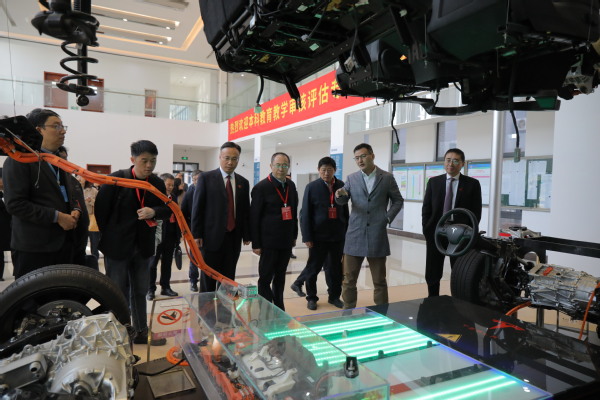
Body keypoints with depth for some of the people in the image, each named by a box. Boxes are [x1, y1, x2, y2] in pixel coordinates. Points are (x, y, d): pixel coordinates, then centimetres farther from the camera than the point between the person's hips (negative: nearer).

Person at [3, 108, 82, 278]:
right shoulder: (19, 160, -9)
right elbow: (15, 204, -18)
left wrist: (75, 210, 1)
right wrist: (56, 216, -20)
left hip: (63, 243, 8)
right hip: (34, 247, -8)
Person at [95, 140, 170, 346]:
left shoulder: (158, 183, -1)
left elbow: (168, 209, 3)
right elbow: (101, 208, -6)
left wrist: (154, 211, -19)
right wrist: (109, 235, 1)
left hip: (143, 246, 4)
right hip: (117, 245, -4)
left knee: (140, 291, 16)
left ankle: (141, 332, 29)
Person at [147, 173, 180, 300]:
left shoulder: (173, 198, 10)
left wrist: (178, 234, 10)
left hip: (171, 235, 6)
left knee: (167, 263, 14)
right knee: (152, 264, 7)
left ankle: (165, 287, 24)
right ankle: (150, 290, 16)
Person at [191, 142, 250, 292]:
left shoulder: (243, 182, 10)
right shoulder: (206, 178, -1)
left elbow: (246, 210, 12)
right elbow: (197, 207, -3)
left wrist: (246, 235, 9)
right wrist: (196, 235, -7)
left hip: (234, 238, 3)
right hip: (212, 237, -3)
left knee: (228, 278, 9)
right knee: (208, 279, 5)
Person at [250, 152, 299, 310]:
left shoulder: (291, 185, 8)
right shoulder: (261, 187, -10)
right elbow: (254, 217, -10)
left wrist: (294, 235, 14)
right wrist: (256, 244, -11)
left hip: (286, 240, 6)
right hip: (269, 241, -6)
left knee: (280, 276, 16)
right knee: (265, 278, 2)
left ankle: (279, 308, 28)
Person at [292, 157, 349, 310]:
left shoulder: (341, 186, 4)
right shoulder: (312, 187, -5)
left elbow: (345, 211, 10)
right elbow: (305, 214, -6)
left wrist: (347, 231, 8)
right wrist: (307, 237, -10)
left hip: (338, 235, 3)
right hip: (318, 236, -3)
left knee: (335, 268, 11)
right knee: (314, 267, 8)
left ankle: (334, 296, 28)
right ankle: (311, 297, 25)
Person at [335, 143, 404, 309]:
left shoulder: (387, 178, 4)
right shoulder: (351, 178, 7)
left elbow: (398, 201, 12)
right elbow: (343, 202, 1)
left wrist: (388, 217, -2)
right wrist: (340, 195, -21)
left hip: (377, 235, -1)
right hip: (355, 235, 2)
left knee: (379, 280, 8)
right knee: (349, 279, 6)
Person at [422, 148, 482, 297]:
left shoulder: (472, 184, 1)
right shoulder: (434, 182, 6)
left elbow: (476, 212, 0)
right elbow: (426, 209, 6)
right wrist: (427, 231, -2)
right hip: (435, 234, 2)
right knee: (432, 275, 8)